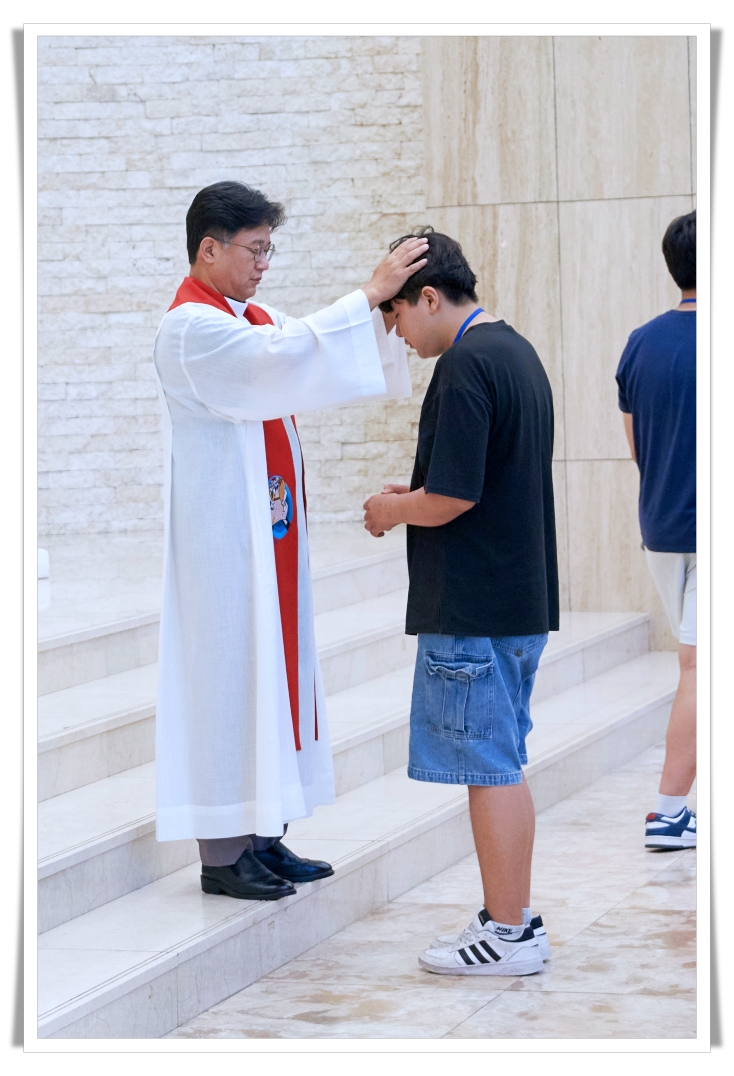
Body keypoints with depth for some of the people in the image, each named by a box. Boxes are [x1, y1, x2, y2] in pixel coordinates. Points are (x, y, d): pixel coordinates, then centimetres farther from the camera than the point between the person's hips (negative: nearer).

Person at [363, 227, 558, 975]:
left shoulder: (464, 366, -17)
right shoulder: (517, 352, 13)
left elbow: (454, 498, -21)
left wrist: (393, 511, -3)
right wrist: (417, 497, 16)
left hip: (472, 606, -10)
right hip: (521, 598, 10)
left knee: (489, 770, -3)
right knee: (502, 766, 15)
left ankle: (507, 934, 3)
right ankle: (515, 918, 21)